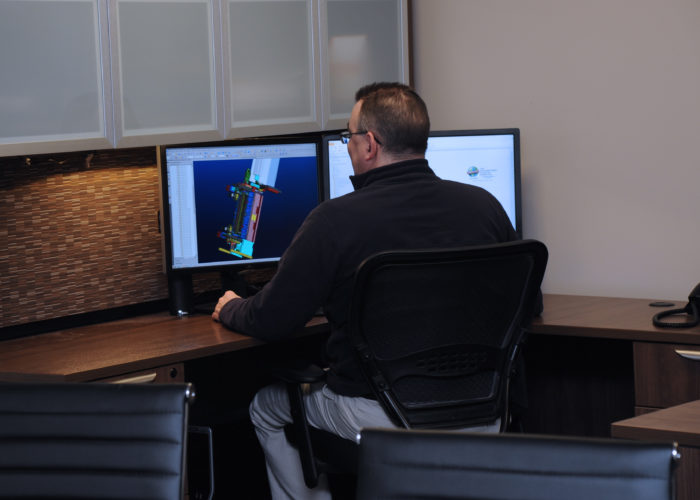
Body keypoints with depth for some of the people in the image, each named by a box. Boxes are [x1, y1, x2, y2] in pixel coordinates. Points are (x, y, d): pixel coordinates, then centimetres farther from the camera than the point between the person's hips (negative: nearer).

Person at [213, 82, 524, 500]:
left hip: (377, 415, -5)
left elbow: (273, 321, -7)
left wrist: (230, 309, 17)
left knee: (266, 406, 23)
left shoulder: (335, 221, -16)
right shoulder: (485, 206, -4)